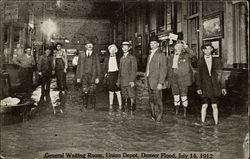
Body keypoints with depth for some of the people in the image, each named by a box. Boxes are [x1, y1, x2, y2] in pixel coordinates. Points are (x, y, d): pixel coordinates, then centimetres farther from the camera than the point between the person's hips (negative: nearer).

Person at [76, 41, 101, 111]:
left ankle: (93, 107, 10)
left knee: (92, 92, -3)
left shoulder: (95, 55, 7)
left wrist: (98, 77, -3)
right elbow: (79, 66, 10)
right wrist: (78, 77, 4)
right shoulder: (81, 55, 11)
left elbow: (98, 67, 5)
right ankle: (84, 106, 14)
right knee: (84, 92, 0)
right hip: (84, 76, 1)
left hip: (93, 76, -1)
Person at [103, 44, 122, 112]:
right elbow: (104, 68, 15)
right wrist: (105, 73, 1)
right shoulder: (106, 59, 12)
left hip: (116, 75, -3)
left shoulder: (118, 58, 4)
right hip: (109, 75, 3)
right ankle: (111, 106, 17)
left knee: (118, 92, -5)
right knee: (111, 92, 9)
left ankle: (120, 106, 1)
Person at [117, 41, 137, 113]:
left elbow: (134, 70, -8)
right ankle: (124, 111, 12)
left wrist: (132, 81, -15)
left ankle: (132, 111, 1)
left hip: (130, 81, -6)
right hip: (123, 81, 6)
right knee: (124, 97, 8)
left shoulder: (132, 57, -3)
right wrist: (118, 81, 15)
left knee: (131, 97, -5)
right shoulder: (121, 58, 18)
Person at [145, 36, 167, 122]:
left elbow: (163, 70, -13)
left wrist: (161, 83, -18)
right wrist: (146, 78, 10)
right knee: (151, 99, 13)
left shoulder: (161, 54, -7)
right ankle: (153, 114, 23)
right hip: (149, 80, 7)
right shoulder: (150, 55, 16)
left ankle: (160, 113, 14)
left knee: (158, 99, -3)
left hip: (156, 82, -7)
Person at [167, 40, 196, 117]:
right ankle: (176, 112, 20)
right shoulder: (170, 57, 13)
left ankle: (185, 113, 8)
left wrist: (185, 46, -18)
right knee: (175, 95, 9)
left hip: (183, 79, -4)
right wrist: (168, 80, 13)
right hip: (173, 79, 4)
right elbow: (168, 69, 15)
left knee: (184, 95, -2)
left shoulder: (185, 56, 1)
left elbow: (193, 54, -20)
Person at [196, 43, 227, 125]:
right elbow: (198, 75, 1)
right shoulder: (200, 61, 3)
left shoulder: (216, 61, 7)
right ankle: (202, 123, 9)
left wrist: (222, 87, 4)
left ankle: (216, 124, 12)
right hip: (205, 87, -1)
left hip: (214, 86, 1)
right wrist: (198, 88, -6)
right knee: (204, 105, 0)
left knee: (214, 106, 5)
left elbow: (219, 75, 8)